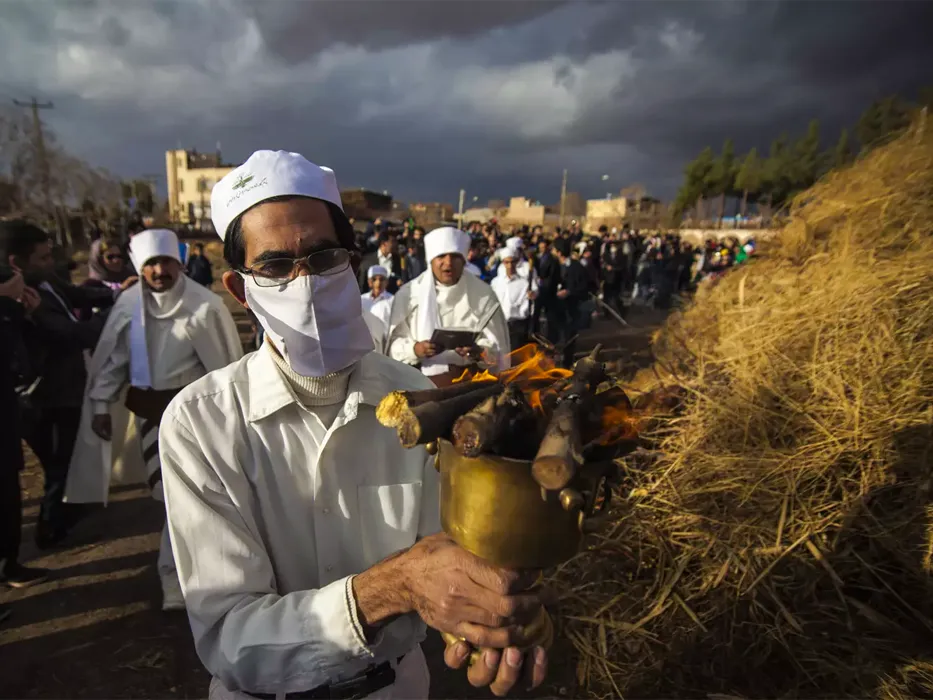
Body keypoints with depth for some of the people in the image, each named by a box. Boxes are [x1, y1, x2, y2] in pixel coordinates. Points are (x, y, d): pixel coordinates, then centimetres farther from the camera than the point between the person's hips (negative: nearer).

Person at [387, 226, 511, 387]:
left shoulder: (484, 294, 1)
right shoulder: (408, 294, 2)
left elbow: (497, 350, 0)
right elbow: (396, 343, 2)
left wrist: (477, 352, -21)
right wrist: (415, 349, -18)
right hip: (422, 382, 1)